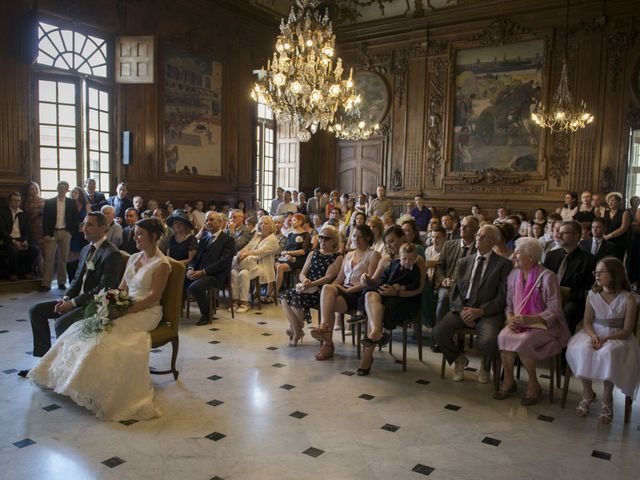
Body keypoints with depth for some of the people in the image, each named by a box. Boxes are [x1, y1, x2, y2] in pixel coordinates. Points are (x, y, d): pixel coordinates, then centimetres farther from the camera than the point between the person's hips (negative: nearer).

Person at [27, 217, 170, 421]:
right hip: (125, 308, 8)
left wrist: (126, 311, -21)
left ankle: (103, 391, -14)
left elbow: (153, 297, -15)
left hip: (146, 313, -7)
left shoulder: (161, 264, -10)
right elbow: (121, 288, 13)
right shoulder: (133, 258, 13)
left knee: (109, 333, -27)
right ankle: (76, 377, -1)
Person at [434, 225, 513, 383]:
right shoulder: (464, 262, 17)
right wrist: (461, 310, -8)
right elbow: (455, 290, 12)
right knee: (438, 331, -21)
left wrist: (480, 311, -17)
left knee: (489, 340, -33)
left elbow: (503, 297, -5)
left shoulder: (503, 264, 2)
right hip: (462, 309, 4)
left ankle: (485, 367, 6)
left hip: (488, 312, -4)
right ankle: (460, 359, 11)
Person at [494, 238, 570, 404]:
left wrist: (530, 319, -23)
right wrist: (510, 317, -7)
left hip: (543, 325, -5)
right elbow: (509, 304, 15)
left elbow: (555, 311, -12)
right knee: (503, 336, -26)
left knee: (523, 341, -32)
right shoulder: (513, 275, 7)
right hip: (519, 323, 5)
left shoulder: (547, 277, -12)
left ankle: (533, 384, -8)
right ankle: (508, 380, -8)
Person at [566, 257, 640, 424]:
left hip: (617, 338, -3)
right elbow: (587, 322, 5)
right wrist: (593, 336, -16)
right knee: (582, 350, -29)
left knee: (608, 353, -35)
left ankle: (607, 398, -14)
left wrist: (606, 339, -21)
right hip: (594, 334, 3)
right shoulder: (593, 294, 5)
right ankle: (588, 393, -8)